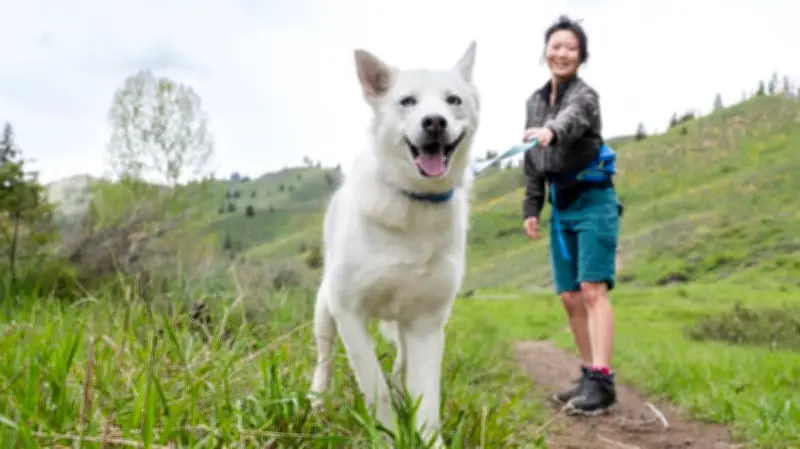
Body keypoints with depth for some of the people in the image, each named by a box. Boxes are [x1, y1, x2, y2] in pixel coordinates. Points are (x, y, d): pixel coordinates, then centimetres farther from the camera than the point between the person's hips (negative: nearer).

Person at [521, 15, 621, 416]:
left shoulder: (584, 95, -9)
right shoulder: (536, 101, 13)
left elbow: (573, 118, -34)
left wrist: (551, 131, -56)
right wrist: (531, 208, 13)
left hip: (593, 201, -7)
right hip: (561, 207, 7)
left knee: (593, 291, -15)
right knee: (570, 297, 7)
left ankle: (602, 381, -16)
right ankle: (590, 376, 16)